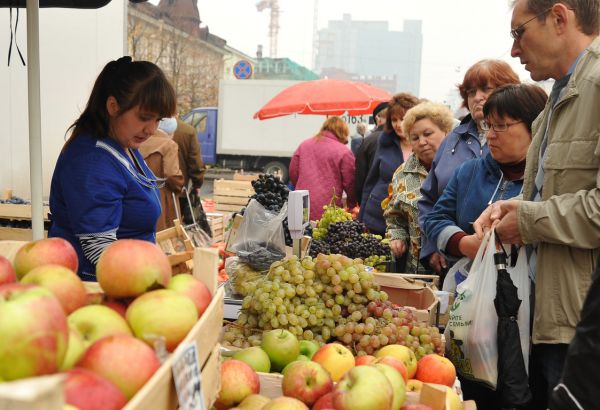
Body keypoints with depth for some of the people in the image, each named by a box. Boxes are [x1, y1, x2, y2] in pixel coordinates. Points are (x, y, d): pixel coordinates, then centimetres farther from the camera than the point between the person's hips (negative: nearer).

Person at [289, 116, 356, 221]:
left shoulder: (304, 145, 10)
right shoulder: (344, 151, -3)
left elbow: (293, 174, 14)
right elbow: (350, 184, 0)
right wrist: (352, 205, 17)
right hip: (328, 211, -4)